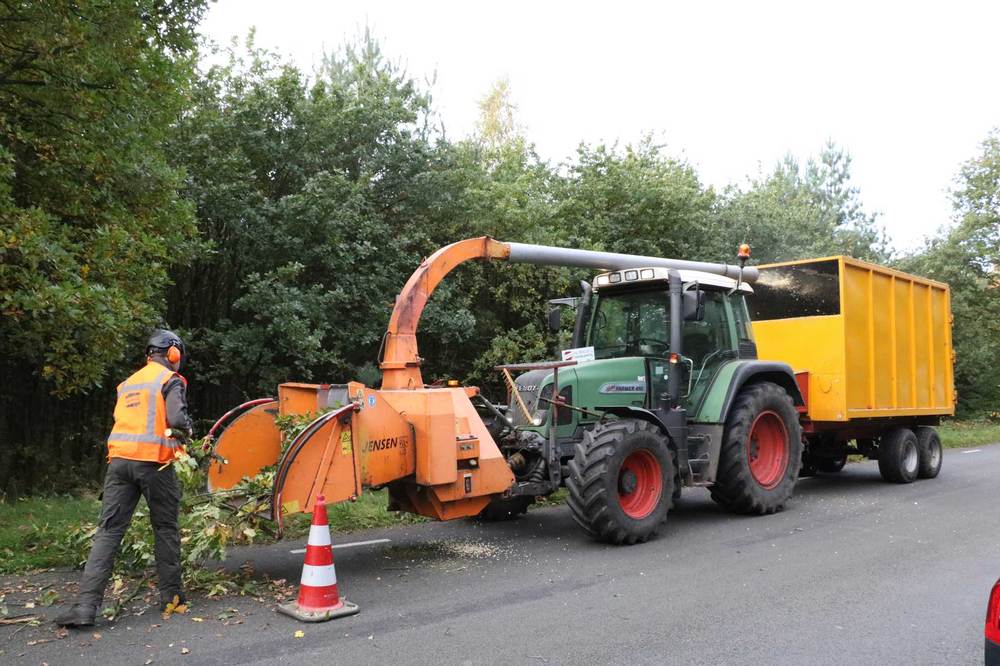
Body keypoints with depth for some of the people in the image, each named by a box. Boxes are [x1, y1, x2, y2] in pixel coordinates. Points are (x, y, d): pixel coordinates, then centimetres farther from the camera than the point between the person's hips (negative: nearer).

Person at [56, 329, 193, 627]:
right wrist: (187, 430, 6)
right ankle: (170, 594, 18)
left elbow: (122, 420, 19)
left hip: (119, 460, 5)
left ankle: (86, 605, -8)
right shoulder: (170, 380, -1)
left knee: (109, 531, 1)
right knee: (166, 528, 10)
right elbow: (177, 419, -15)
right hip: (153, 462, -5)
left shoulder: (128, 383, 21)